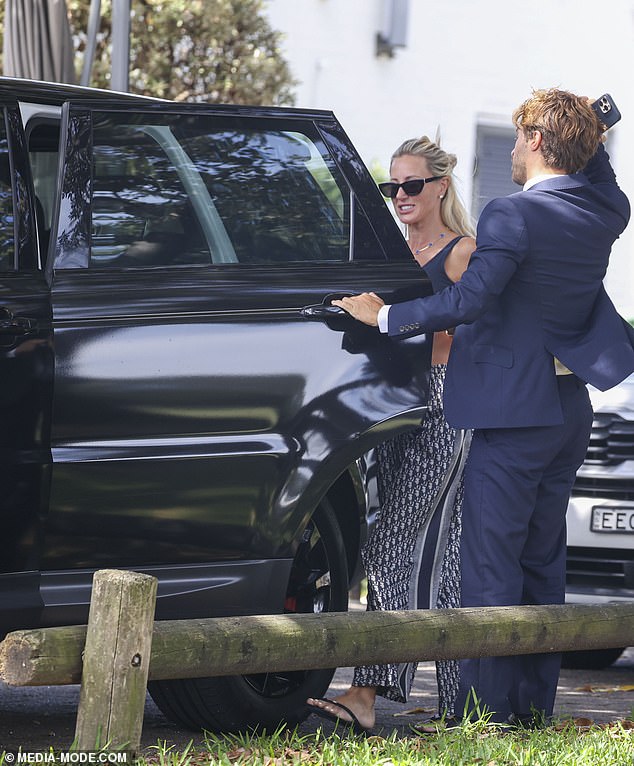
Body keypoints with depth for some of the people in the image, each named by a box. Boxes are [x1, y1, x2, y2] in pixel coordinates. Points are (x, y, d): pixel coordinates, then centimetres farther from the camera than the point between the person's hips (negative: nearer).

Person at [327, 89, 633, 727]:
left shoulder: (513, 216, -16)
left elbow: (469, 300, -24)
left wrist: (386, 316, -15)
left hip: (514, 411, -8)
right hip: (570, 410, 8)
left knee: (491, 566, -6)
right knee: (541, 563, 12)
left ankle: (483, 714, -7)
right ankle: (531, 710, 15)